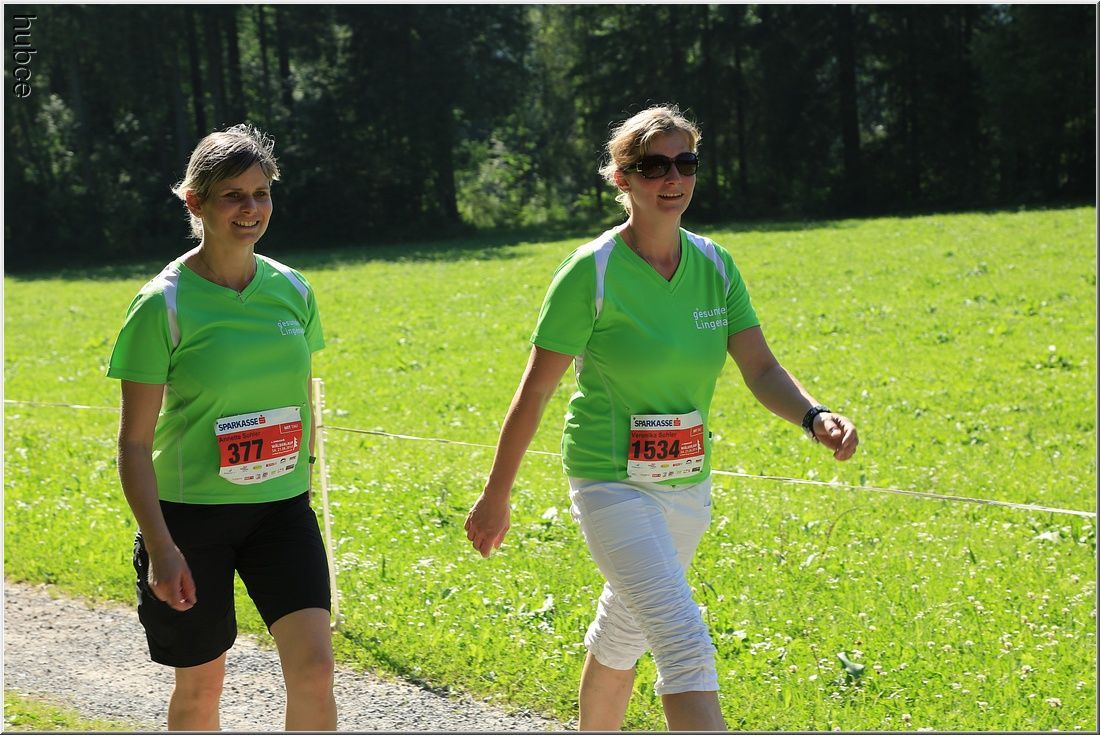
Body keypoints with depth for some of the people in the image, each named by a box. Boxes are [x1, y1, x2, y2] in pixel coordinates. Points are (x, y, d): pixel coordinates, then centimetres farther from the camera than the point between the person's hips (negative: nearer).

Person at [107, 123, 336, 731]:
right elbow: (134, 442, -11)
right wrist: (160, 546, -17)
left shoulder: (291, 291, 2)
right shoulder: (163, 305, -12)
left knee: (314, 668, -10)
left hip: (281, 507, 4)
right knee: (201, 685, 8)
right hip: (190, 513, -3)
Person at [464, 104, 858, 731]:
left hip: (687, 487, 6)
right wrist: (496, 498, -4)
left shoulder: (715, 266, 2)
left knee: (622, 636, 22)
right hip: (611, 486, -6)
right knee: (685, 644, -20)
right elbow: (535, 390, -8)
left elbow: (763, 370, -3)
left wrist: (816, 417, -24)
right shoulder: (593, 271, -13)